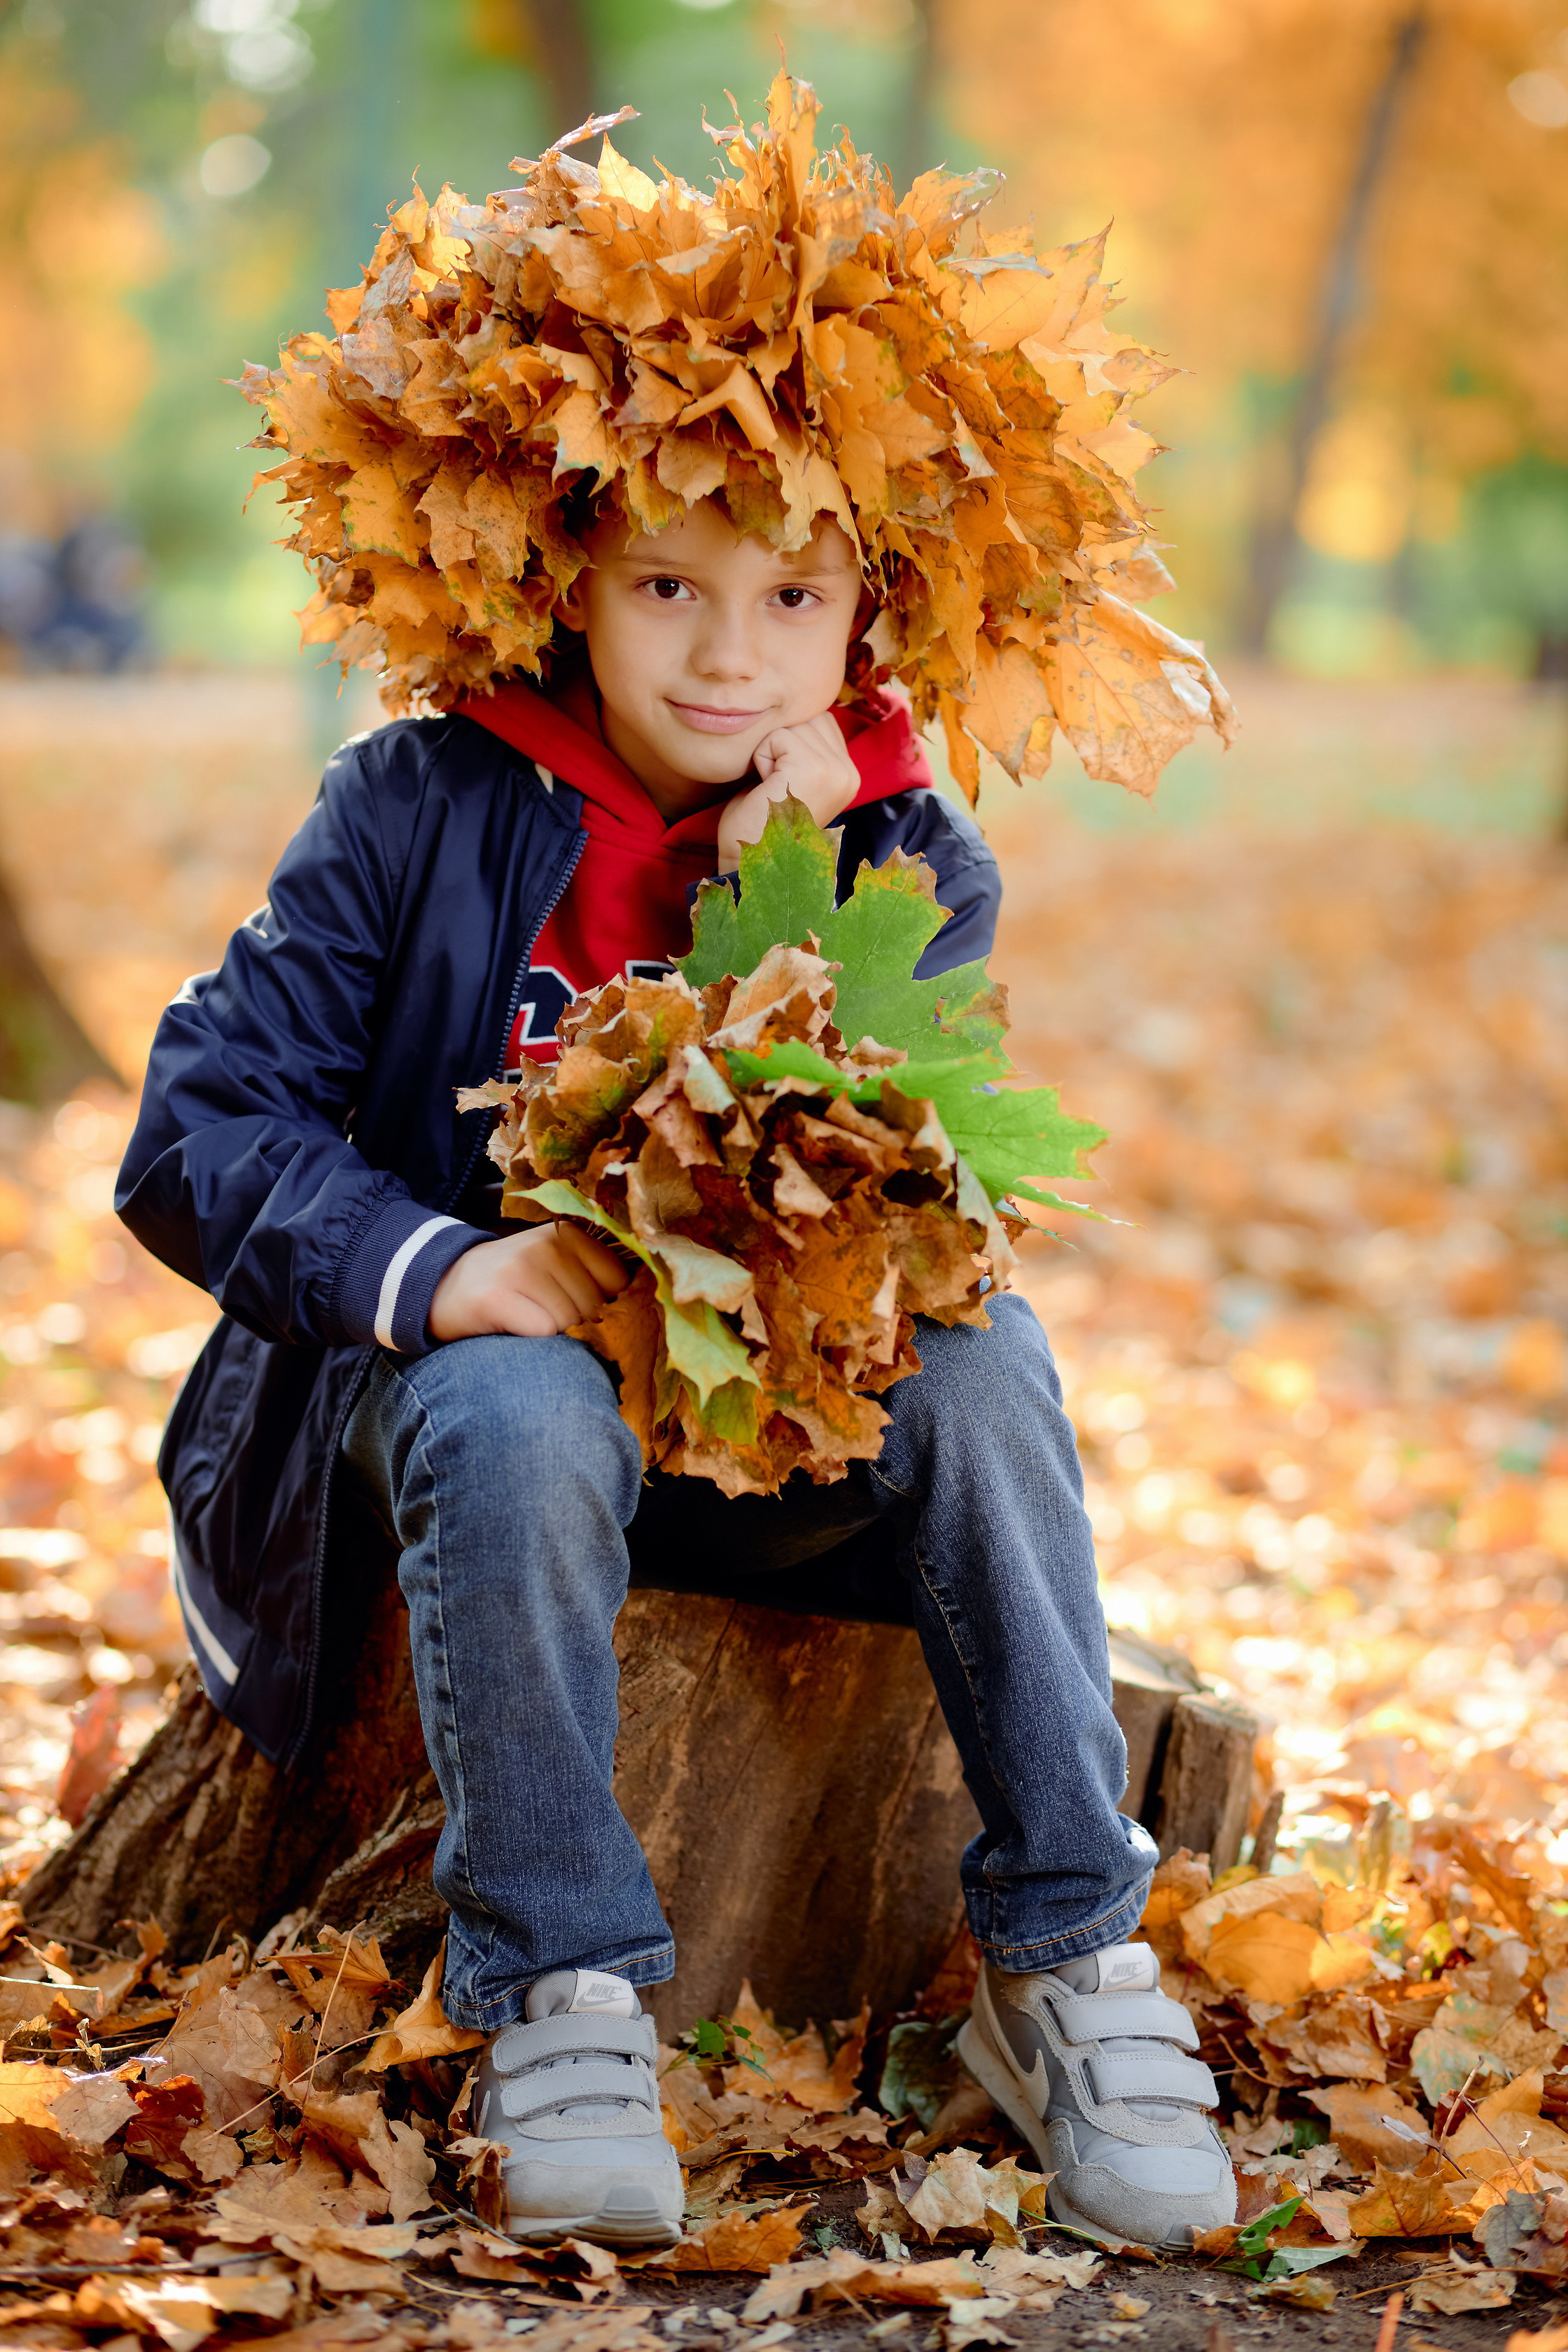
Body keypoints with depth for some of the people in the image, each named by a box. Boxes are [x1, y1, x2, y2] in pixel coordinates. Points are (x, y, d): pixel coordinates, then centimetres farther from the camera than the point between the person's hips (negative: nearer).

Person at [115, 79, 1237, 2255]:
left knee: (984, 1366, -29)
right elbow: (197, 1130, -9)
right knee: (517, 1422, -37)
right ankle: (560, 1999, -26)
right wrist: (429, 1265, -27)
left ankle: (1068, 1966, -21)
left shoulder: (909, 864, 0)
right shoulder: (423, 811, -5)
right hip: (488, 1359, -2)